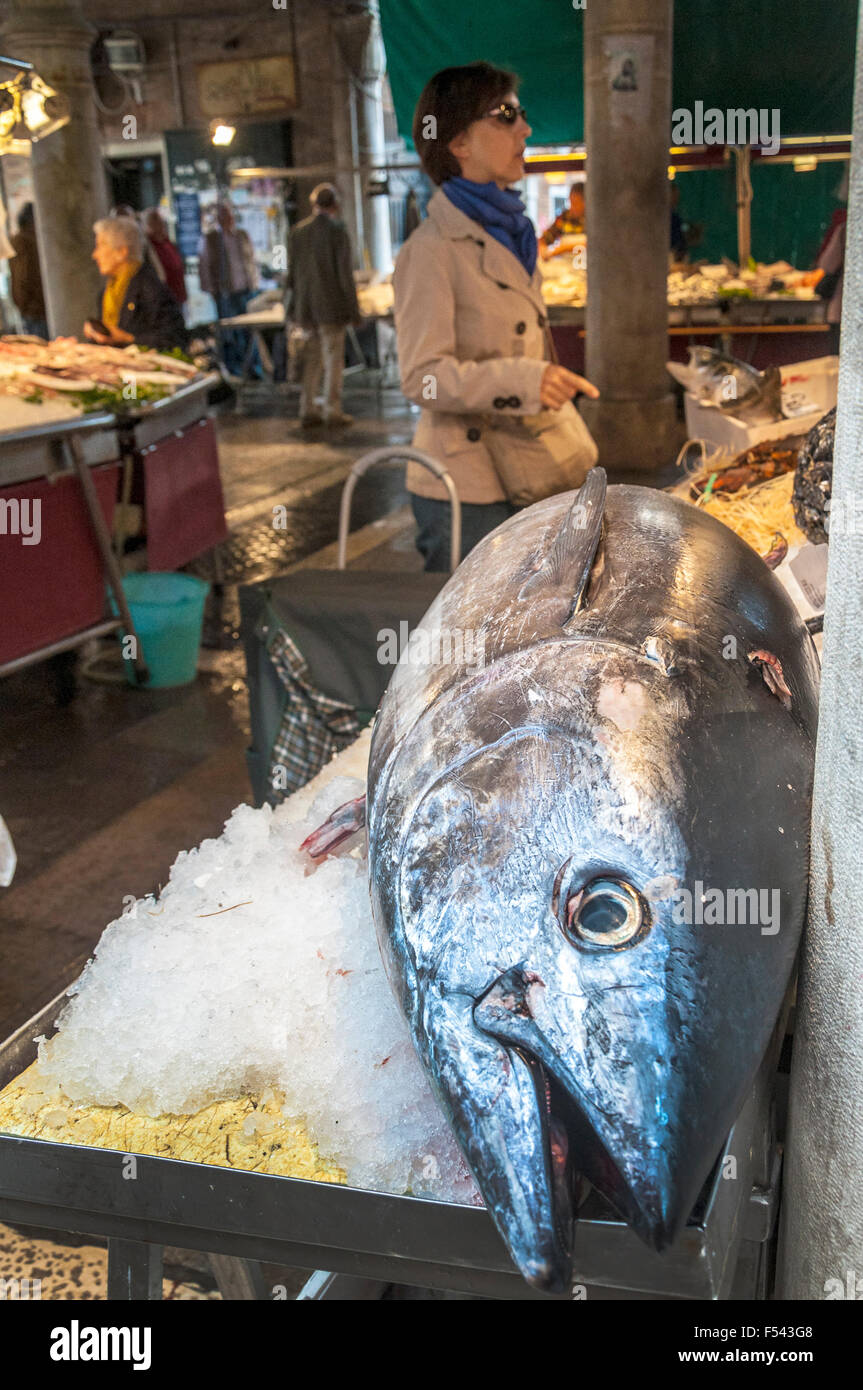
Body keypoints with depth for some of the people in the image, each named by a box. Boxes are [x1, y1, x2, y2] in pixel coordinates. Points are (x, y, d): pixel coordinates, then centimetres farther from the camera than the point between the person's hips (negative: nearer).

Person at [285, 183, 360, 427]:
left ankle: (308, 410, 12)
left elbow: (292, 271, 8)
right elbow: (344, 272, -11)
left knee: (311, 358, 11)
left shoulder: (298, 231, 5)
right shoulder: (337, 230, -9)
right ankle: (333, 411, 3)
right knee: (333, 358, 1)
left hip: (306, 305, 5)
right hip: (331, 306, -5)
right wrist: (353, 308, -6)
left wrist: (294, 303, 17)